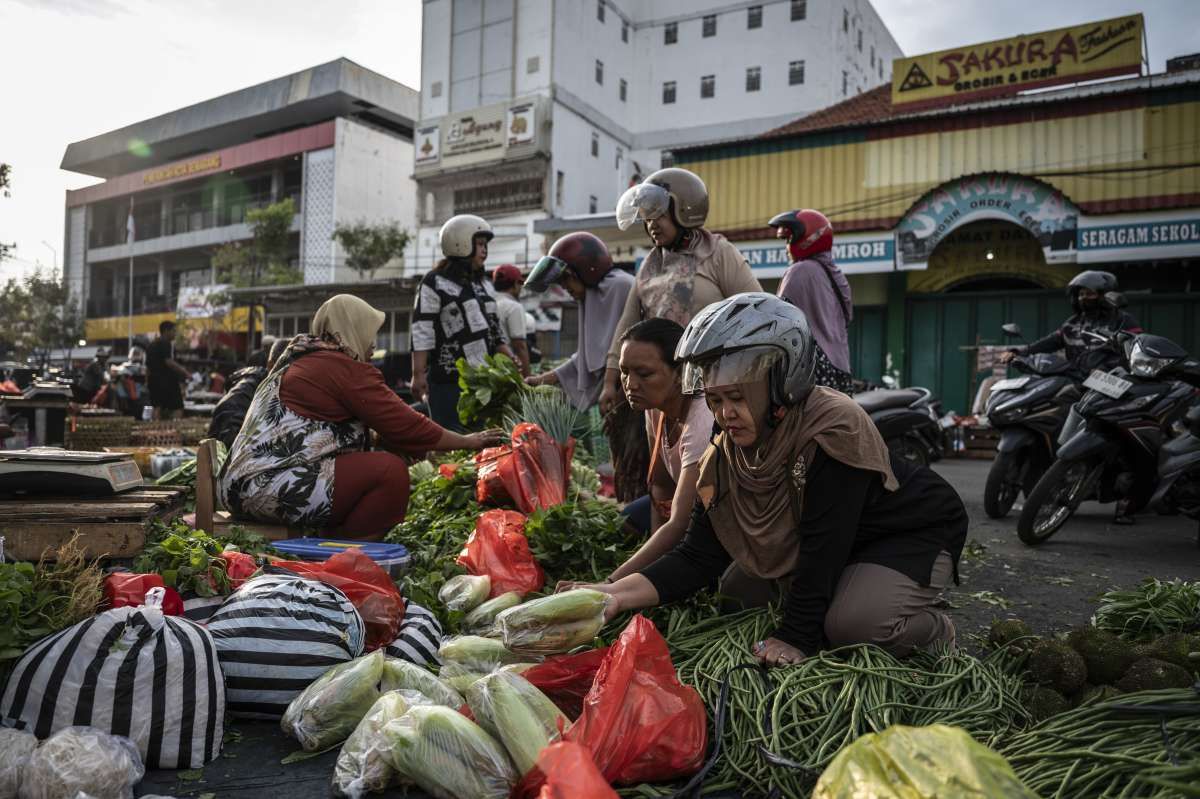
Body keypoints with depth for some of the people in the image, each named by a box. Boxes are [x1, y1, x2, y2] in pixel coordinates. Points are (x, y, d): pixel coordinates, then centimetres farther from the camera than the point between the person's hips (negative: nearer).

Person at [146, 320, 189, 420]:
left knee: (157, 408, 8)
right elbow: (169, 362, -21)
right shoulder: (166, 344, -10)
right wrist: (185, 373, -23)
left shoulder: (151, 345, 19)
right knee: (177, 408, -8)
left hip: (154, 381, 9)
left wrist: (147, 381, 27)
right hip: (167, 381, -9)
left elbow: (147, 366, 22)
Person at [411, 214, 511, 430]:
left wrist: (510, 358, 8)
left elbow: (492, 331, 21)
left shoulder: (480, 284, 19)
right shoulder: (435, 283, -3)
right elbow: (422, 332, -9)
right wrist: (418, 374, -15)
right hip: (450, 382, -7)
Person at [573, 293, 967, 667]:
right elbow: (698, 556, -15)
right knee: (738, 589, 1)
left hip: (914, 533, -7)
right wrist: (619, 592, -29)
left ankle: (935, 633, 2)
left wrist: (795, 638, -30)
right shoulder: (724, 459, -13)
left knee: (855, 621, -31)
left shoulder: (833, 429, -34)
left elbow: (824, 546, -33)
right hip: (835, 549, 7)